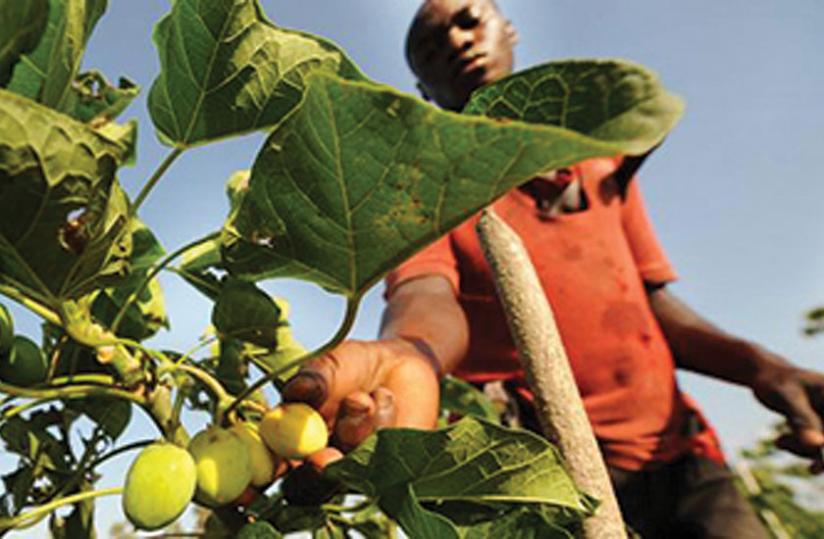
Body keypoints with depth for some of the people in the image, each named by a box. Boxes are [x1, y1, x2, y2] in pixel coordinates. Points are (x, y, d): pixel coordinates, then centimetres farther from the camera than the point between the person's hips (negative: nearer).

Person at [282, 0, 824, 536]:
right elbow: (425, 289, -16)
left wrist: (757, 365, -2)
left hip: (677, 452, 5)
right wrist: (408, 352, -41)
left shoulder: (602, 154, 18)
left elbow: (651, 296, 17)